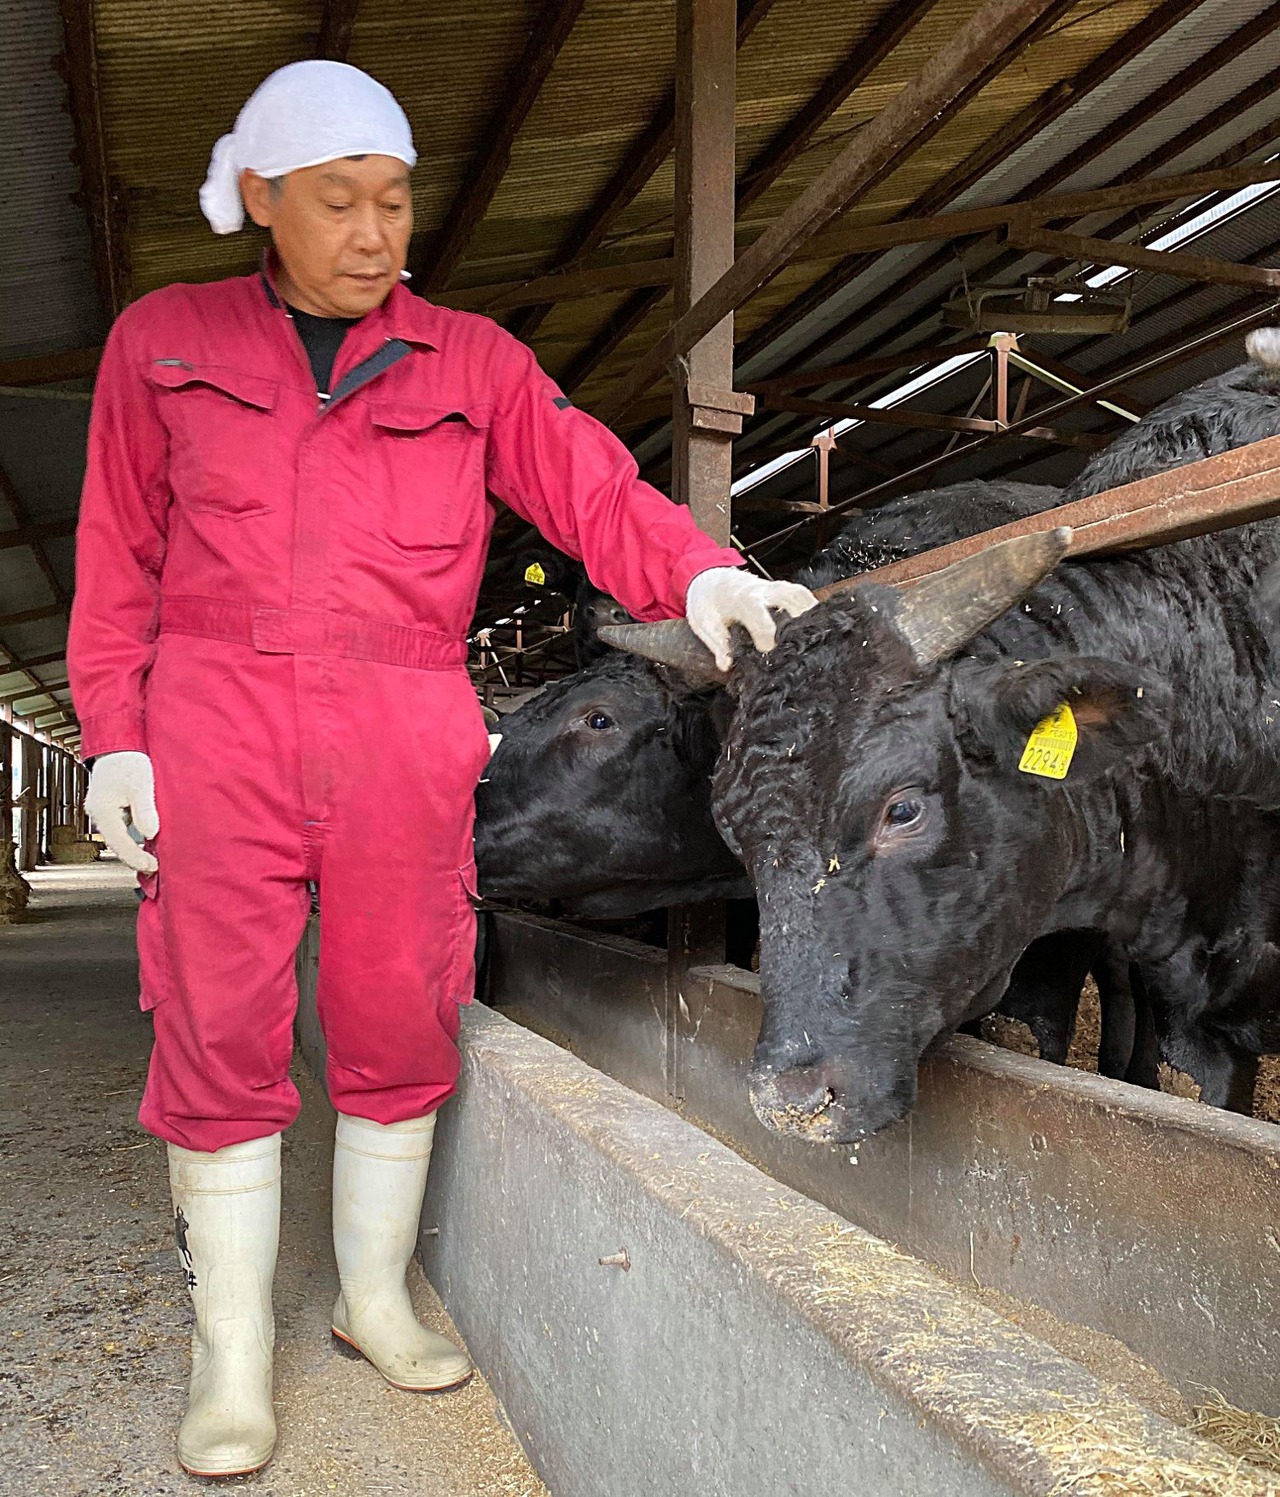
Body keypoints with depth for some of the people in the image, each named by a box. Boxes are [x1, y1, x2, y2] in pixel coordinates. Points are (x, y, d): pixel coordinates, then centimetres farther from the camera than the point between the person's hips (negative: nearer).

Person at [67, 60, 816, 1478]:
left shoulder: (471, 359, 13)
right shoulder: (164, 341, 13)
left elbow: (591, 489, 2)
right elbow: (119, 557, 11)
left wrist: (699, 571, -17)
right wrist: (113, 735, 2)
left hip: (404, 731, 1)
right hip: (216, 721, 0)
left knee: (399, 1018, 5)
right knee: (220, 1027, 1)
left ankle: (375, 1292, 27)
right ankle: (231, 1348, 18)